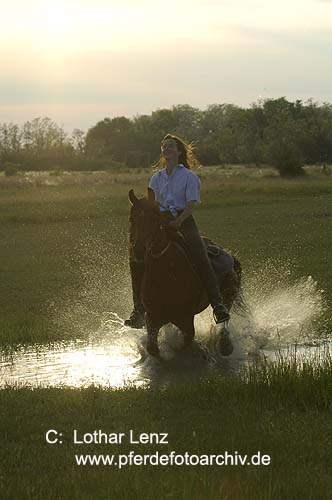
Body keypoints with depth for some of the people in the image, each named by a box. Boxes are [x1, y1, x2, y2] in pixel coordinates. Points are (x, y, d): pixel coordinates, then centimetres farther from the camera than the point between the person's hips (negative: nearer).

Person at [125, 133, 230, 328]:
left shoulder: (189, 176, 5)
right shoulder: (157, 178, 19)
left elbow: (192, 204, -7)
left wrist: (179, 220, -24)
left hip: (184, 222, -4)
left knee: (200, 257, -28)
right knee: (137, 260, -16)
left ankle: (218, 305, -29)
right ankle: (139, 310, -10)